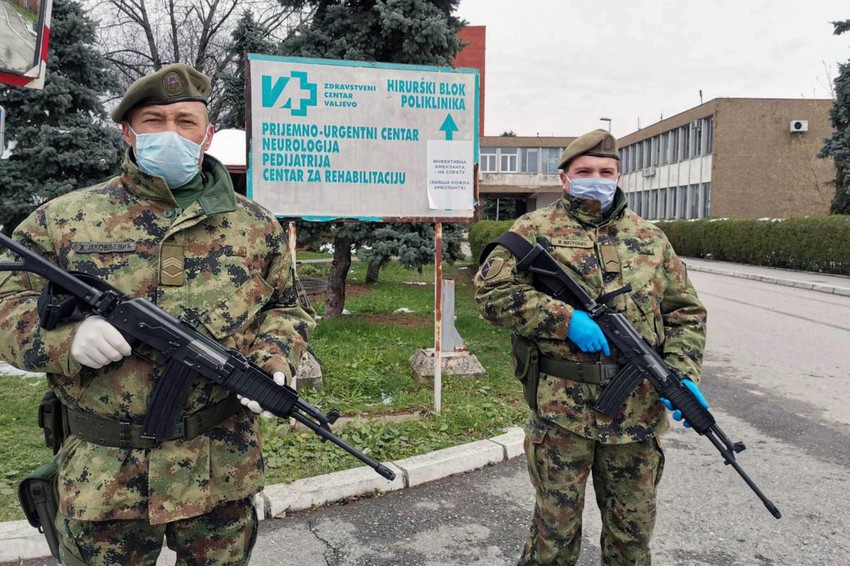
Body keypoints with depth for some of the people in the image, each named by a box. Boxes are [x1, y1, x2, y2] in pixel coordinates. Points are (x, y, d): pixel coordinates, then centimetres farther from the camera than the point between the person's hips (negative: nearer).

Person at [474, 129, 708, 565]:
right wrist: (563, 318, -18)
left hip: (638, 412, 4)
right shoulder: (535, 230, 0)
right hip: (560, 410, -3)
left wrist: (684, 374, -5)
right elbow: (490, 293, -8)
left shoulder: (650, 239, 11)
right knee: (556, 530, 11)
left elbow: (685, 312, 12)